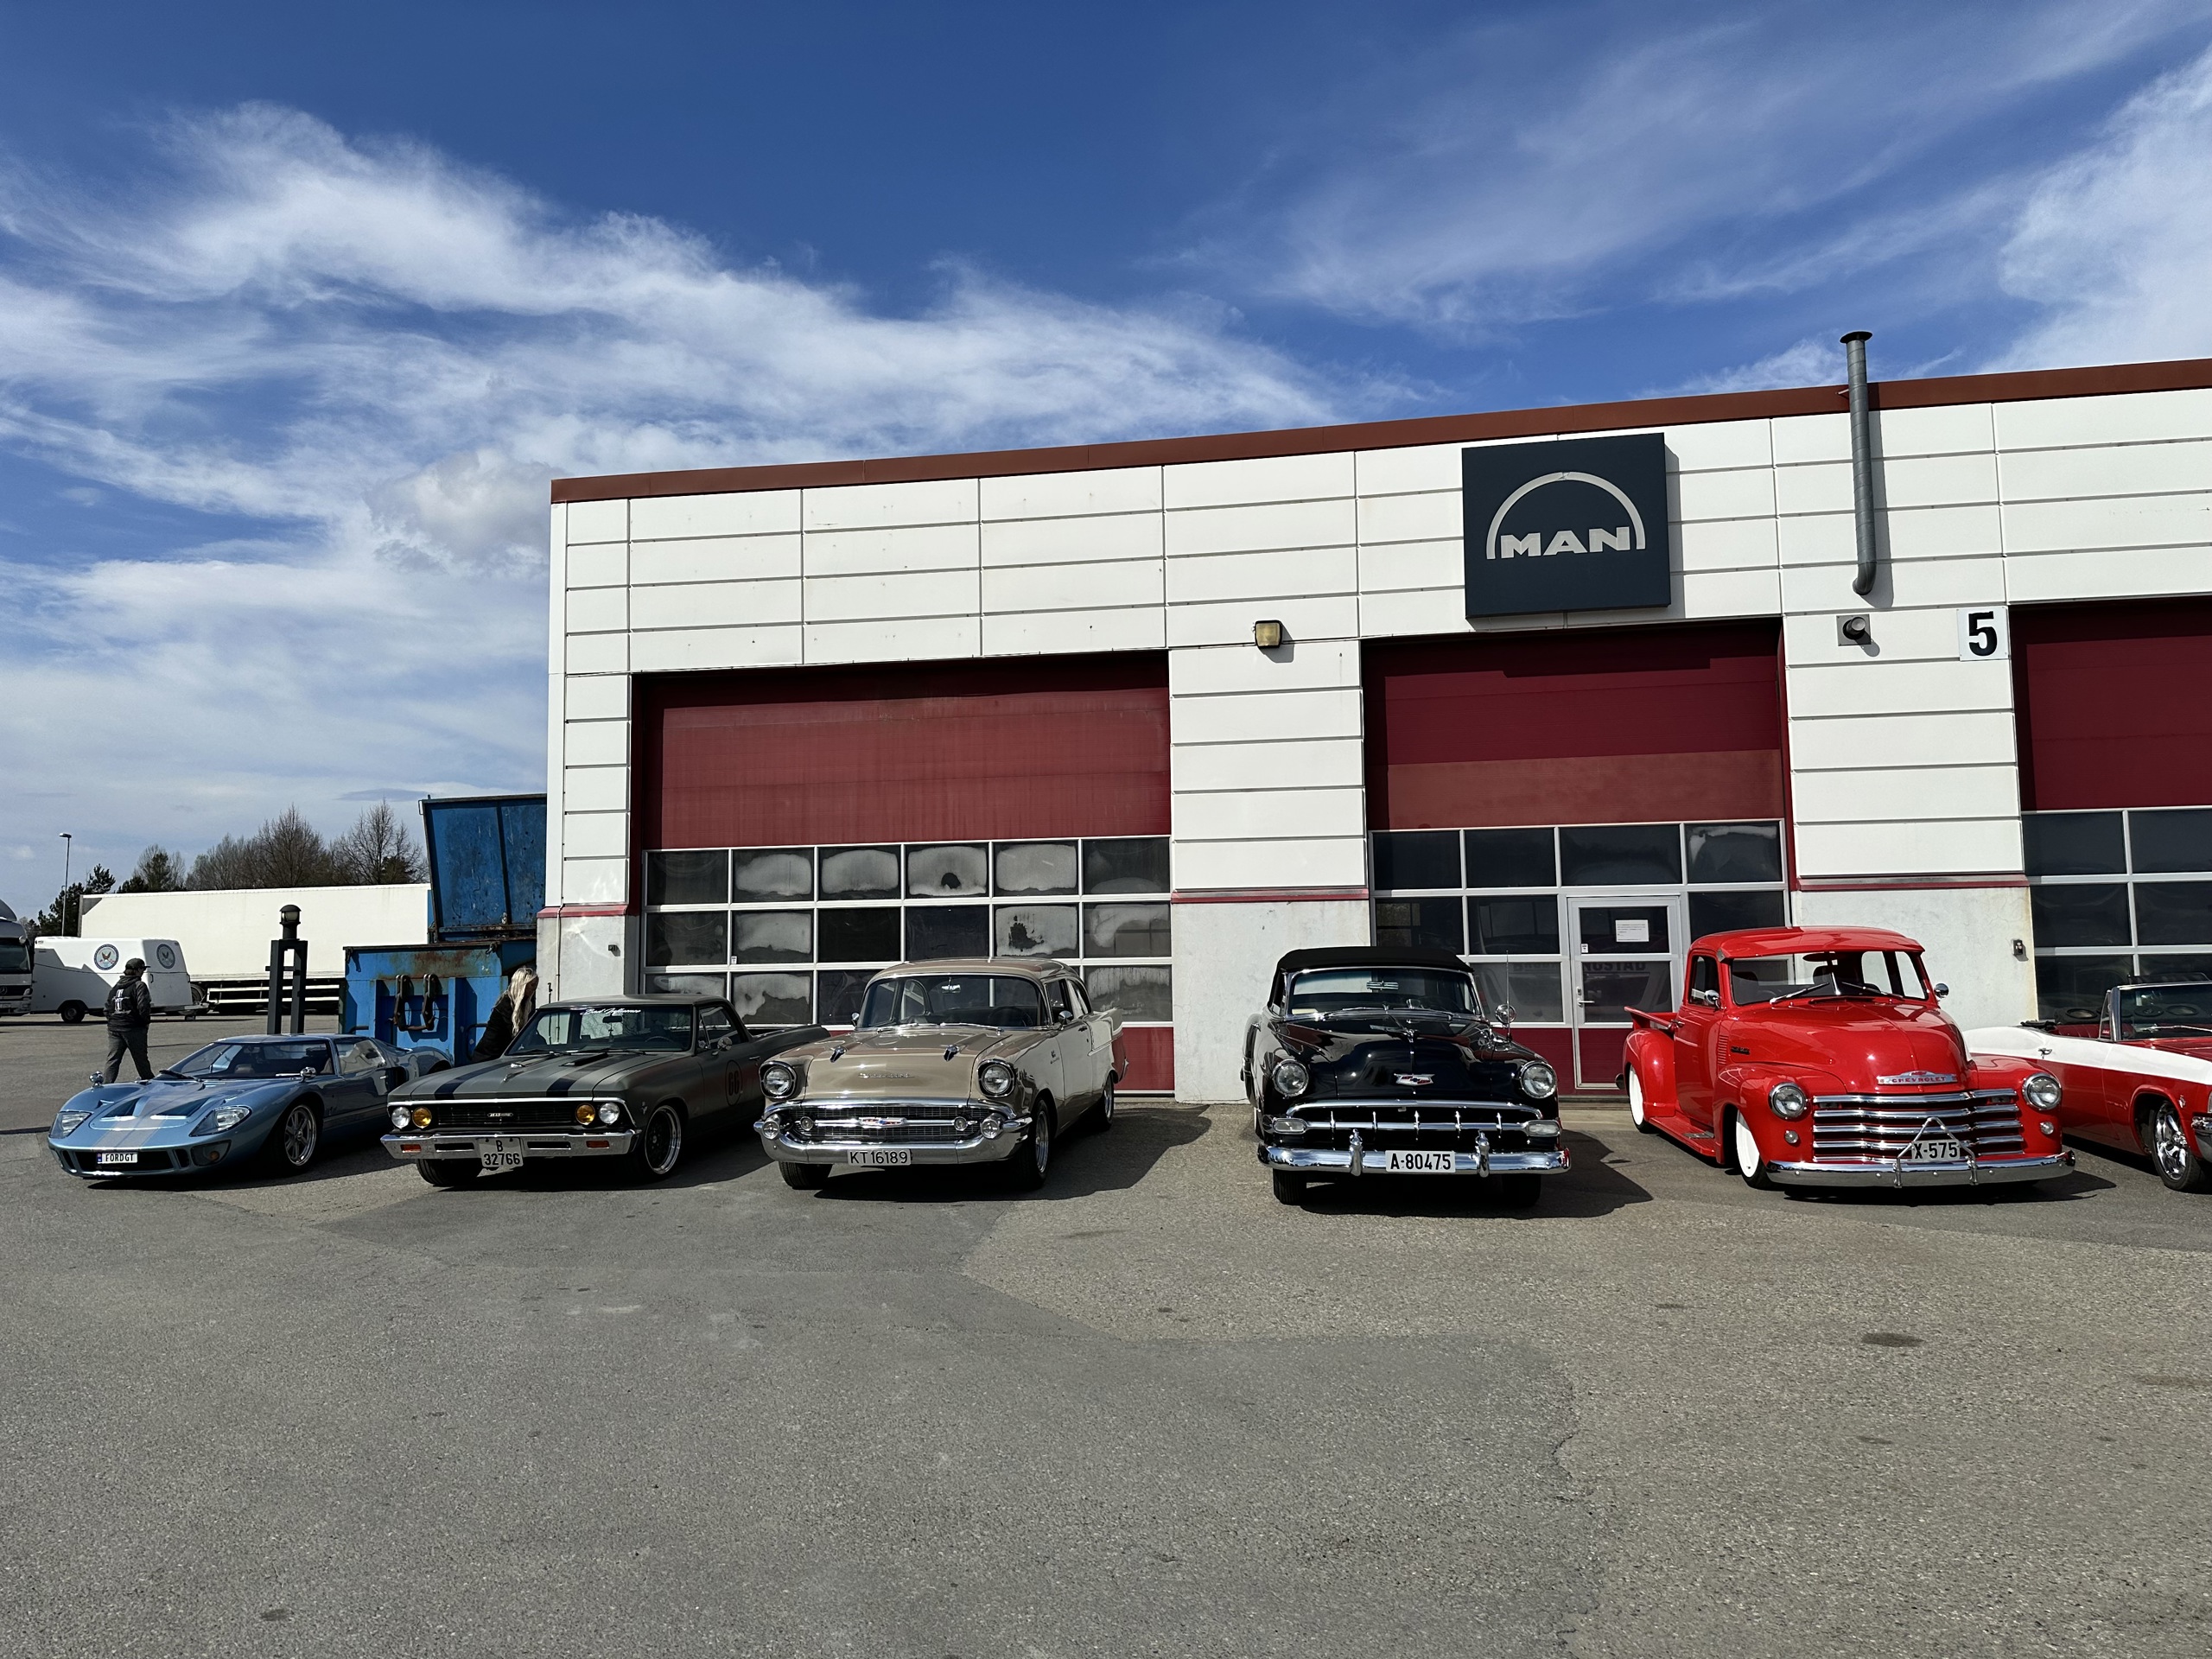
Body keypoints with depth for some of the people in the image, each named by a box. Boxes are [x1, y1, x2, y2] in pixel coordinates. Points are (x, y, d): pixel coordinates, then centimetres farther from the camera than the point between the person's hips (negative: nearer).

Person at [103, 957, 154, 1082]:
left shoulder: (116, 986, 13)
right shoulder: (139, 985, -9)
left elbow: (107, 1008, 12)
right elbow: (143, 1008, -18)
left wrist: (112, 1022, 16)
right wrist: (147, 1021, -3)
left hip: (114, 1028, 5)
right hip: (133, 1028, -5)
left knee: (112, 1060, 5)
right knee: (140, 1059, 6)